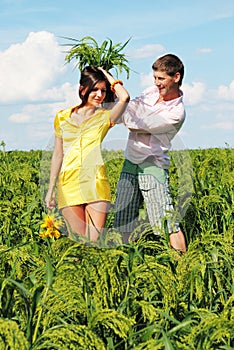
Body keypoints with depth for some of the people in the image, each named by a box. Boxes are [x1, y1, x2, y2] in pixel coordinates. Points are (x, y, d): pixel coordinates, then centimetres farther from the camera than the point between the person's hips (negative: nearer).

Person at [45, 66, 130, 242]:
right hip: (69, 184, 1)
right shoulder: (63, 117, 9)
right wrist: (51, 189, 14)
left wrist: (106, 74, 0)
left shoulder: (105, 117, 4)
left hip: (96, 183, -1)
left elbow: (124, 98, -16)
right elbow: (58, 155, 14)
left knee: (95, 241, -6)